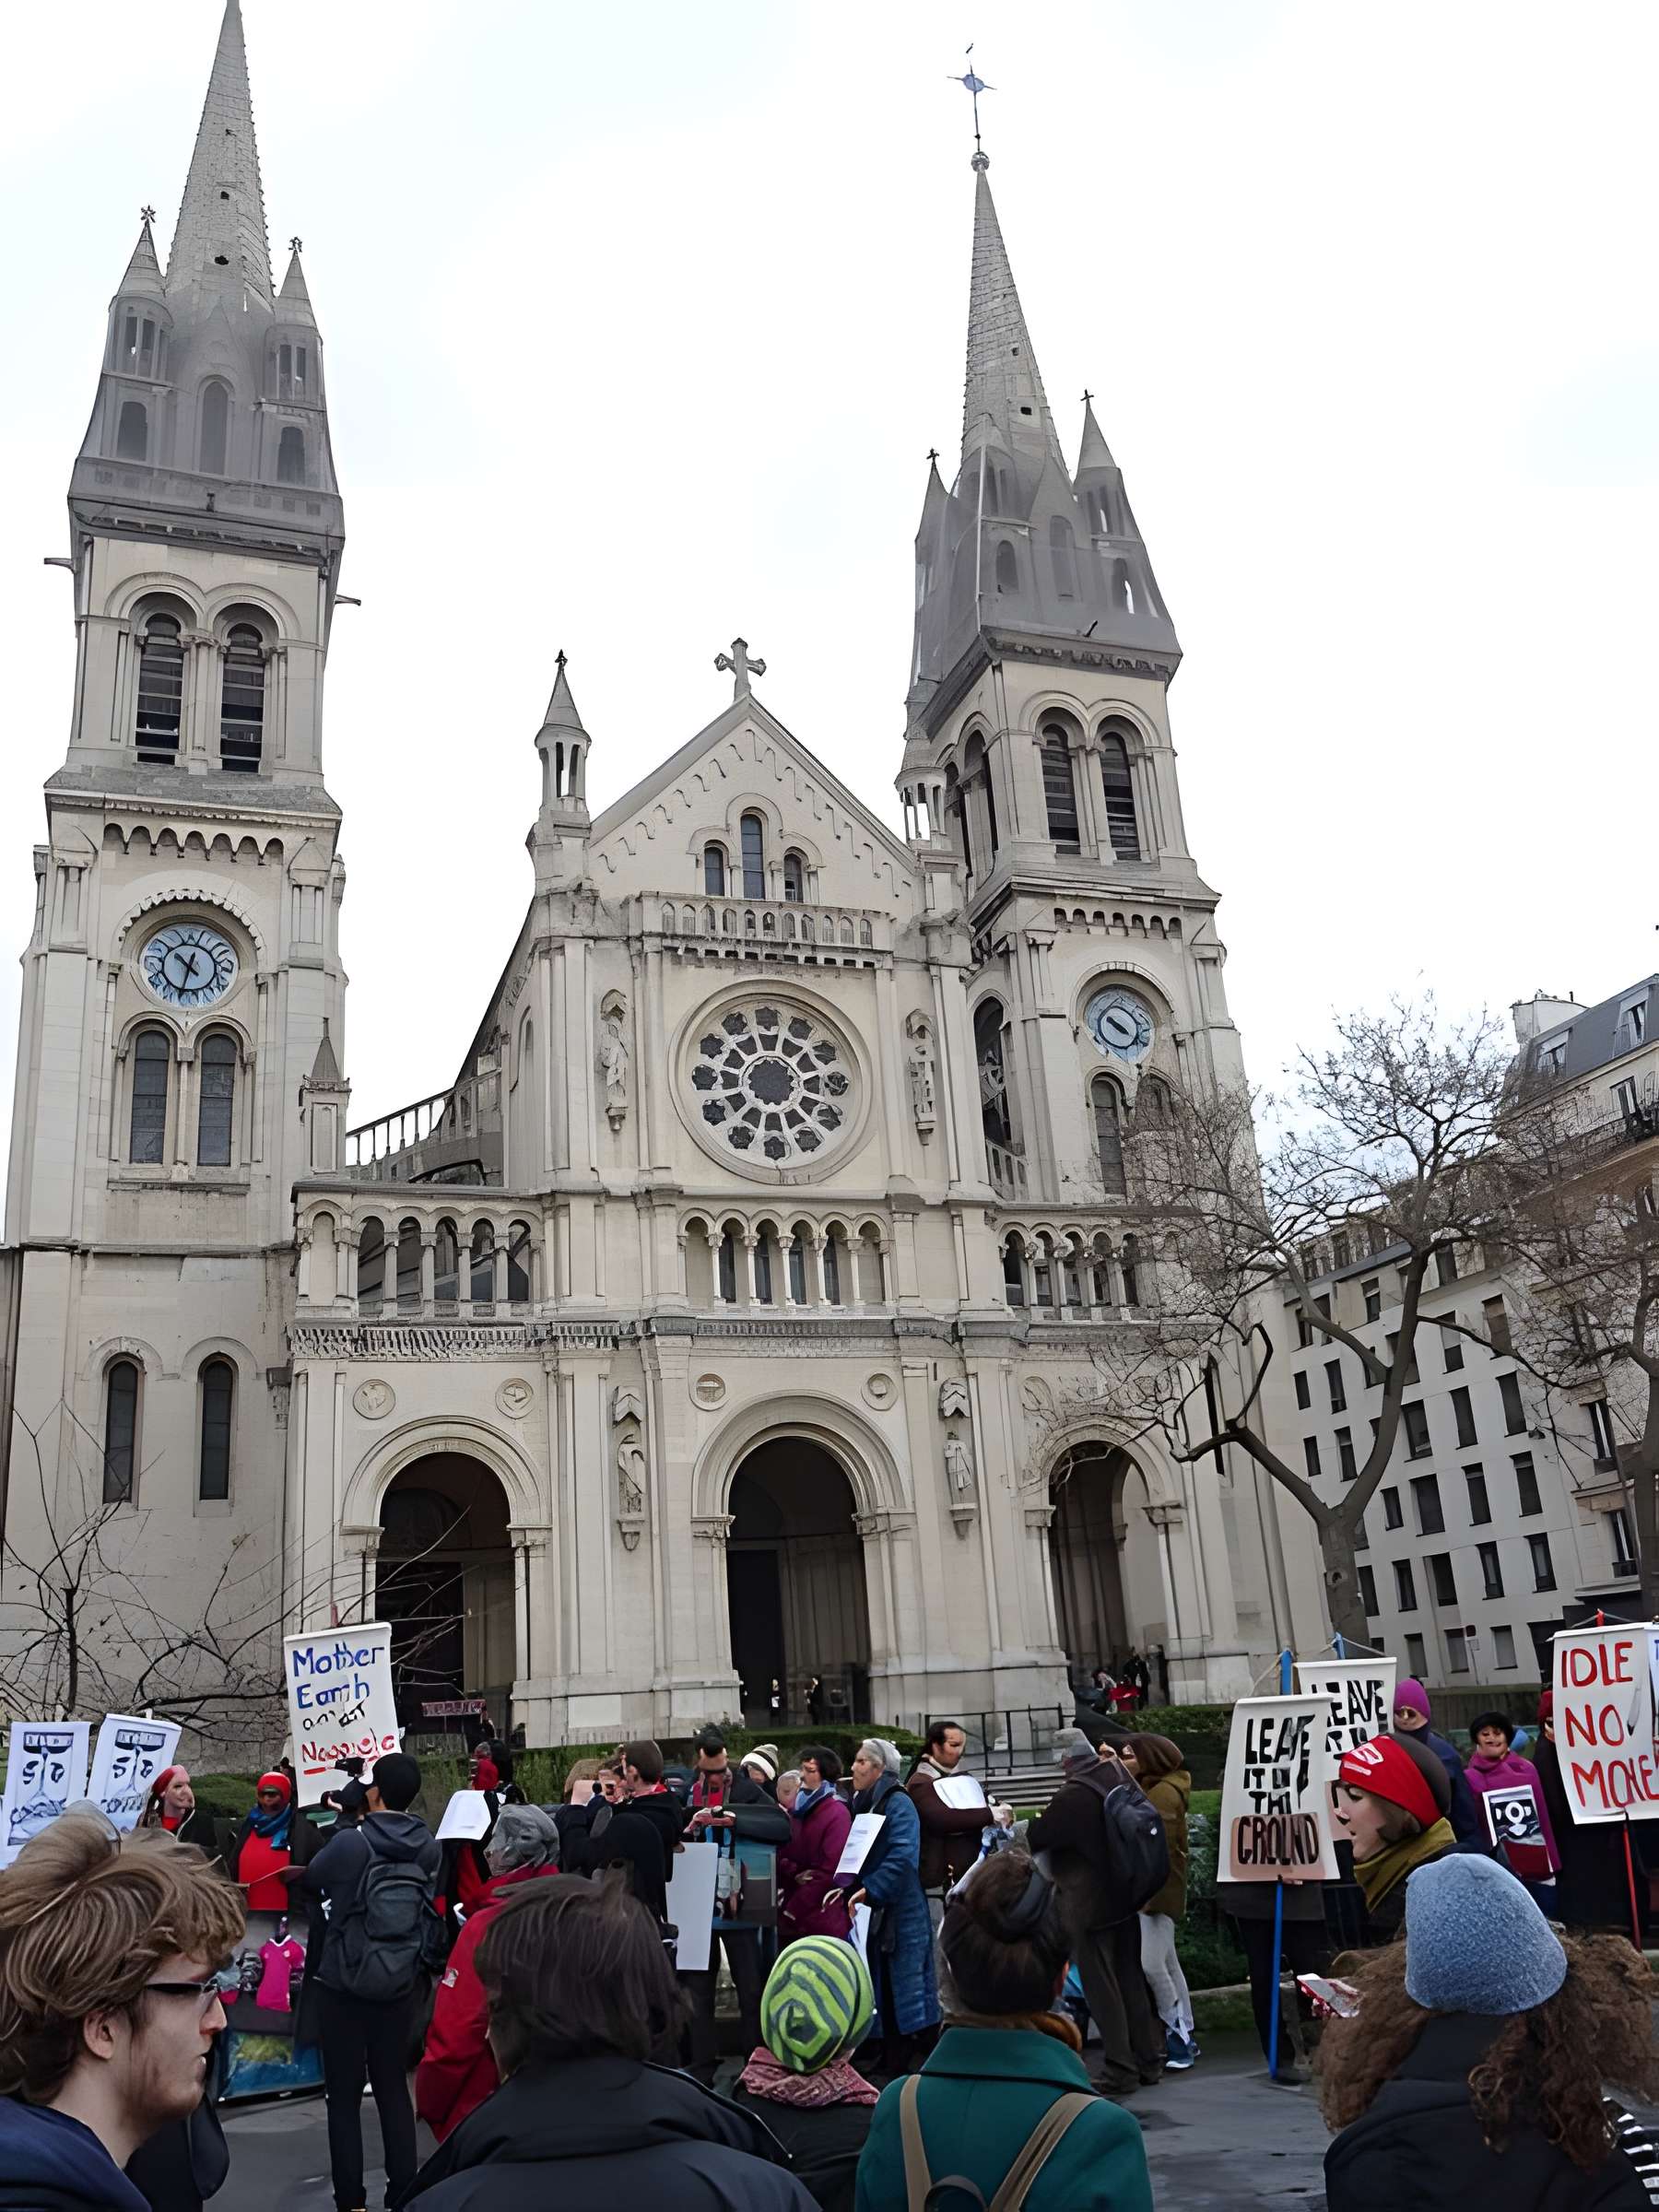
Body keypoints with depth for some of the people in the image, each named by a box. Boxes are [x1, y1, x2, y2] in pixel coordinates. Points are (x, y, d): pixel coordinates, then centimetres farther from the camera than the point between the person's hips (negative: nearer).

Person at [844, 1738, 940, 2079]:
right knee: (882, 1987, 12)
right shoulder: (862, 1803, 12)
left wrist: (870, 1890, -25)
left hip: (901, 1910, -8)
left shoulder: (898, 1803, -12)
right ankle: (892, 2058, 21)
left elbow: (902, 1856, -23)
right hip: (874, 1911, 8)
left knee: (907, 1983, -4)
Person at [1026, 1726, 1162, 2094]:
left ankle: (1120, 2071, 7)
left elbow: (1035, 1838, -17)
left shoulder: (1073, 1795, -25)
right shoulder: (1118, 1776, 0)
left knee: (1101, 1988, 2)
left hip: (1090, 1905, -8)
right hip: (1126, 1898, 8)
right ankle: (1148, 2060, 26)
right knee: (1131, 1979, 17)